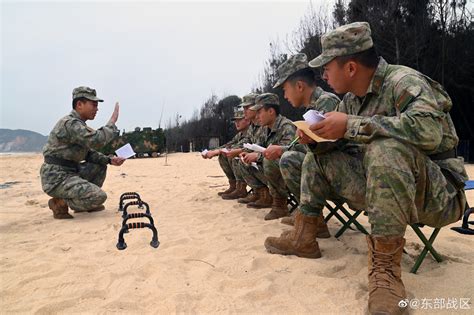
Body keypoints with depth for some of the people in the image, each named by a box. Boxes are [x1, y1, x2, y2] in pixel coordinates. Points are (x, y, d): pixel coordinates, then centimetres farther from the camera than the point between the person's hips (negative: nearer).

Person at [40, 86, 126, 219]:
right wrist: (112, 121, -17)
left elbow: (89, 153, 17)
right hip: (56, 178, -10)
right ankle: (60, 203, -4)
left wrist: (109, 160, 3)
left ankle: (83, 203, 17)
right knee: (99, 197, -21)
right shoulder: (69, 123, -18)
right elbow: (96, 141, -31)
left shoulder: (79, 124, 14)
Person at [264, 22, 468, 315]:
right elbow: (337, 141, 16)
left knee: (386, 148, -37)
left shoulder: (404, 81, -18)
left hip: (437, 192, -7)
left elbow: (429, 129, -36)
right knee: (317, 158, 4)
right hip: (382, 184, 8)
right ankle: (304, 237, 3)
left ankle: (386, 264, -29)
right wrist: (315, 136, -8)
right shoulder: (352, 99, 5)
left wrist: (351, 125, -32)